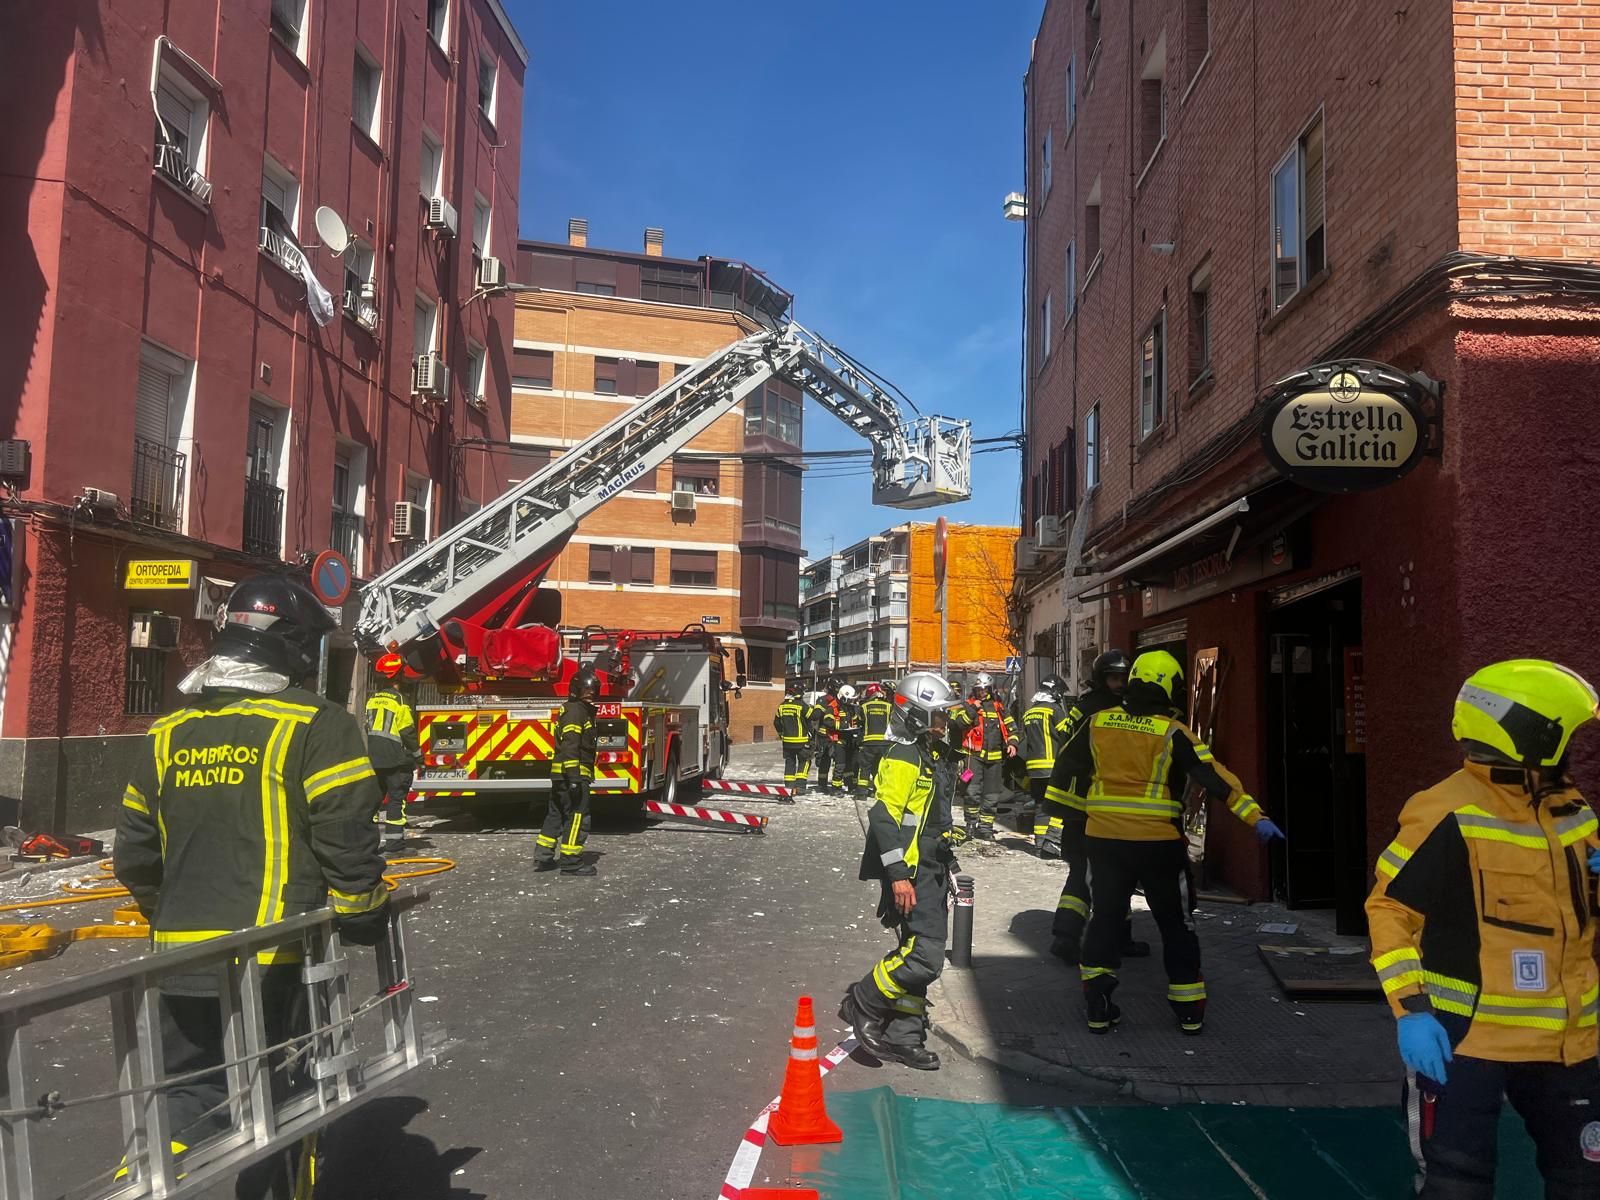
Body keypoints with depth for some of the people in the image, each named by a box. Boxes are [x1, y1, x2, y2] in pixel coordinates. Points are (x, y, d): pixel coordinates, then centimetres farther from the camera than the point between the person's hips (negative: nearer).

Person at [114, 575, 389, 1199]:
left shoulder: (167, 735, 8)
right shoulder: (317, 727, -12)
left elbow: (134, 858, 14)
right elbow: (348, 846, -15)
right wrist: (367, 919, 1)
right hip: (277, 964, -5)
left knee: (186, 1100, 20)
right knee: (284, 1107, 13)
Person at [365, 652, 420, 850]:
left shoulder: (372, 698, 9)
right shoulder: (400, 700, -13)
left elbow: (367, 726, 15)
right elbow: (407, 731, -13)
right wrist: (417, 754, -2)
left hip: (373, 757, 7)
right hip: (395, 758, -7)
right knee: (396, 797, -1)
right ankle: (393, 839, -2)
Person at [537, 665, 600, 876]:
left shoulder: (583, 710, 20)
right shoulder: (574, 710, -12)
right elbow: (570, 746, -21)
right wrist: (574, 777, -25)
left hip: (560, 777, 11)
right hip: (572, 774, -11)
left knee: (556, 815, 14)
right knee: (577, 817, -6)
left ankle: (543, 858, 21)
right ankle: (571, 862, -3)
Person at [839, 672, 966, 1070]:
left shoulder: (935, 757, 17)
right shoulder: (902, 759, -15)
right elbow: (883, 817, -22)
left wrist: (946, 867, 27)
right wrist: (898, 875, -25)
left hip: (933, 871, 10)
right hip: (910, 873, -10)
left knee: (922, 954, 11)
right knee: (923, 957, -14)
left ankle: (902, 1036, 20)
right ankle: (862, 1004, 5)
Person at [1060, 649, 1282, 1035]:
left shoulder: (1098, 723, 0)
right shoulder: (1173, 733, -11)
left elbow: (1071, 764, 12)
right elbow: (1214, 777, -17)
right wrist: (1254, 816, -18)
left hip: (1103, 840, 3)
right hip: (1158, 844, -2)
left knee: (1105, 918, 13)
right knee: (1175, 924, 14)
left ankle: (1098, 1007, 12)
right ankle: (1189, 1010, 20)